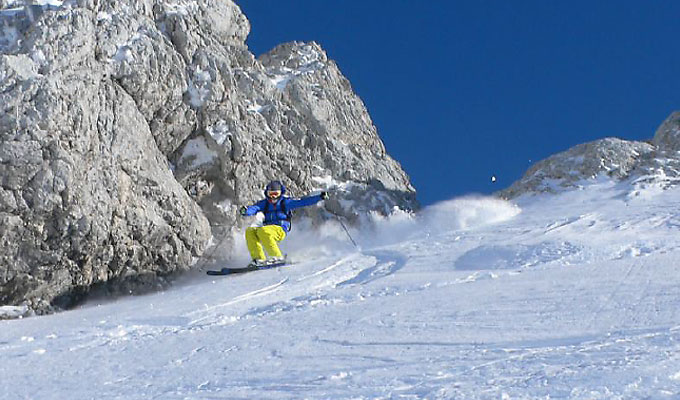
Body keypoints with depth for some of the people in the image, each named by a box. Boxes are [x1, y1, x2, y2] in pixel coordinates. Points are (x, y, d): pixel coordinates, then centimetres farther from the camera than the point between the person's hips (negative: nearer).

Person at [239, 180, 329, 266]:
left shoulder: (285, 202, 7)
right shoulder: (265, 203, 16)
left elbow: (302, 202, 1)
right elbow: (254, 208, -2)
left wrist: (320, 197, -8)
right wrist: (245, 211, -27)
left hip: (280, 230, -5)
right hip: (267, 229, 5)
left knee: (262, 231, -34)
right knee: (250, 231, -21)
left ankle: (278, 257, -30)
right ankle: (259, 258, -27)